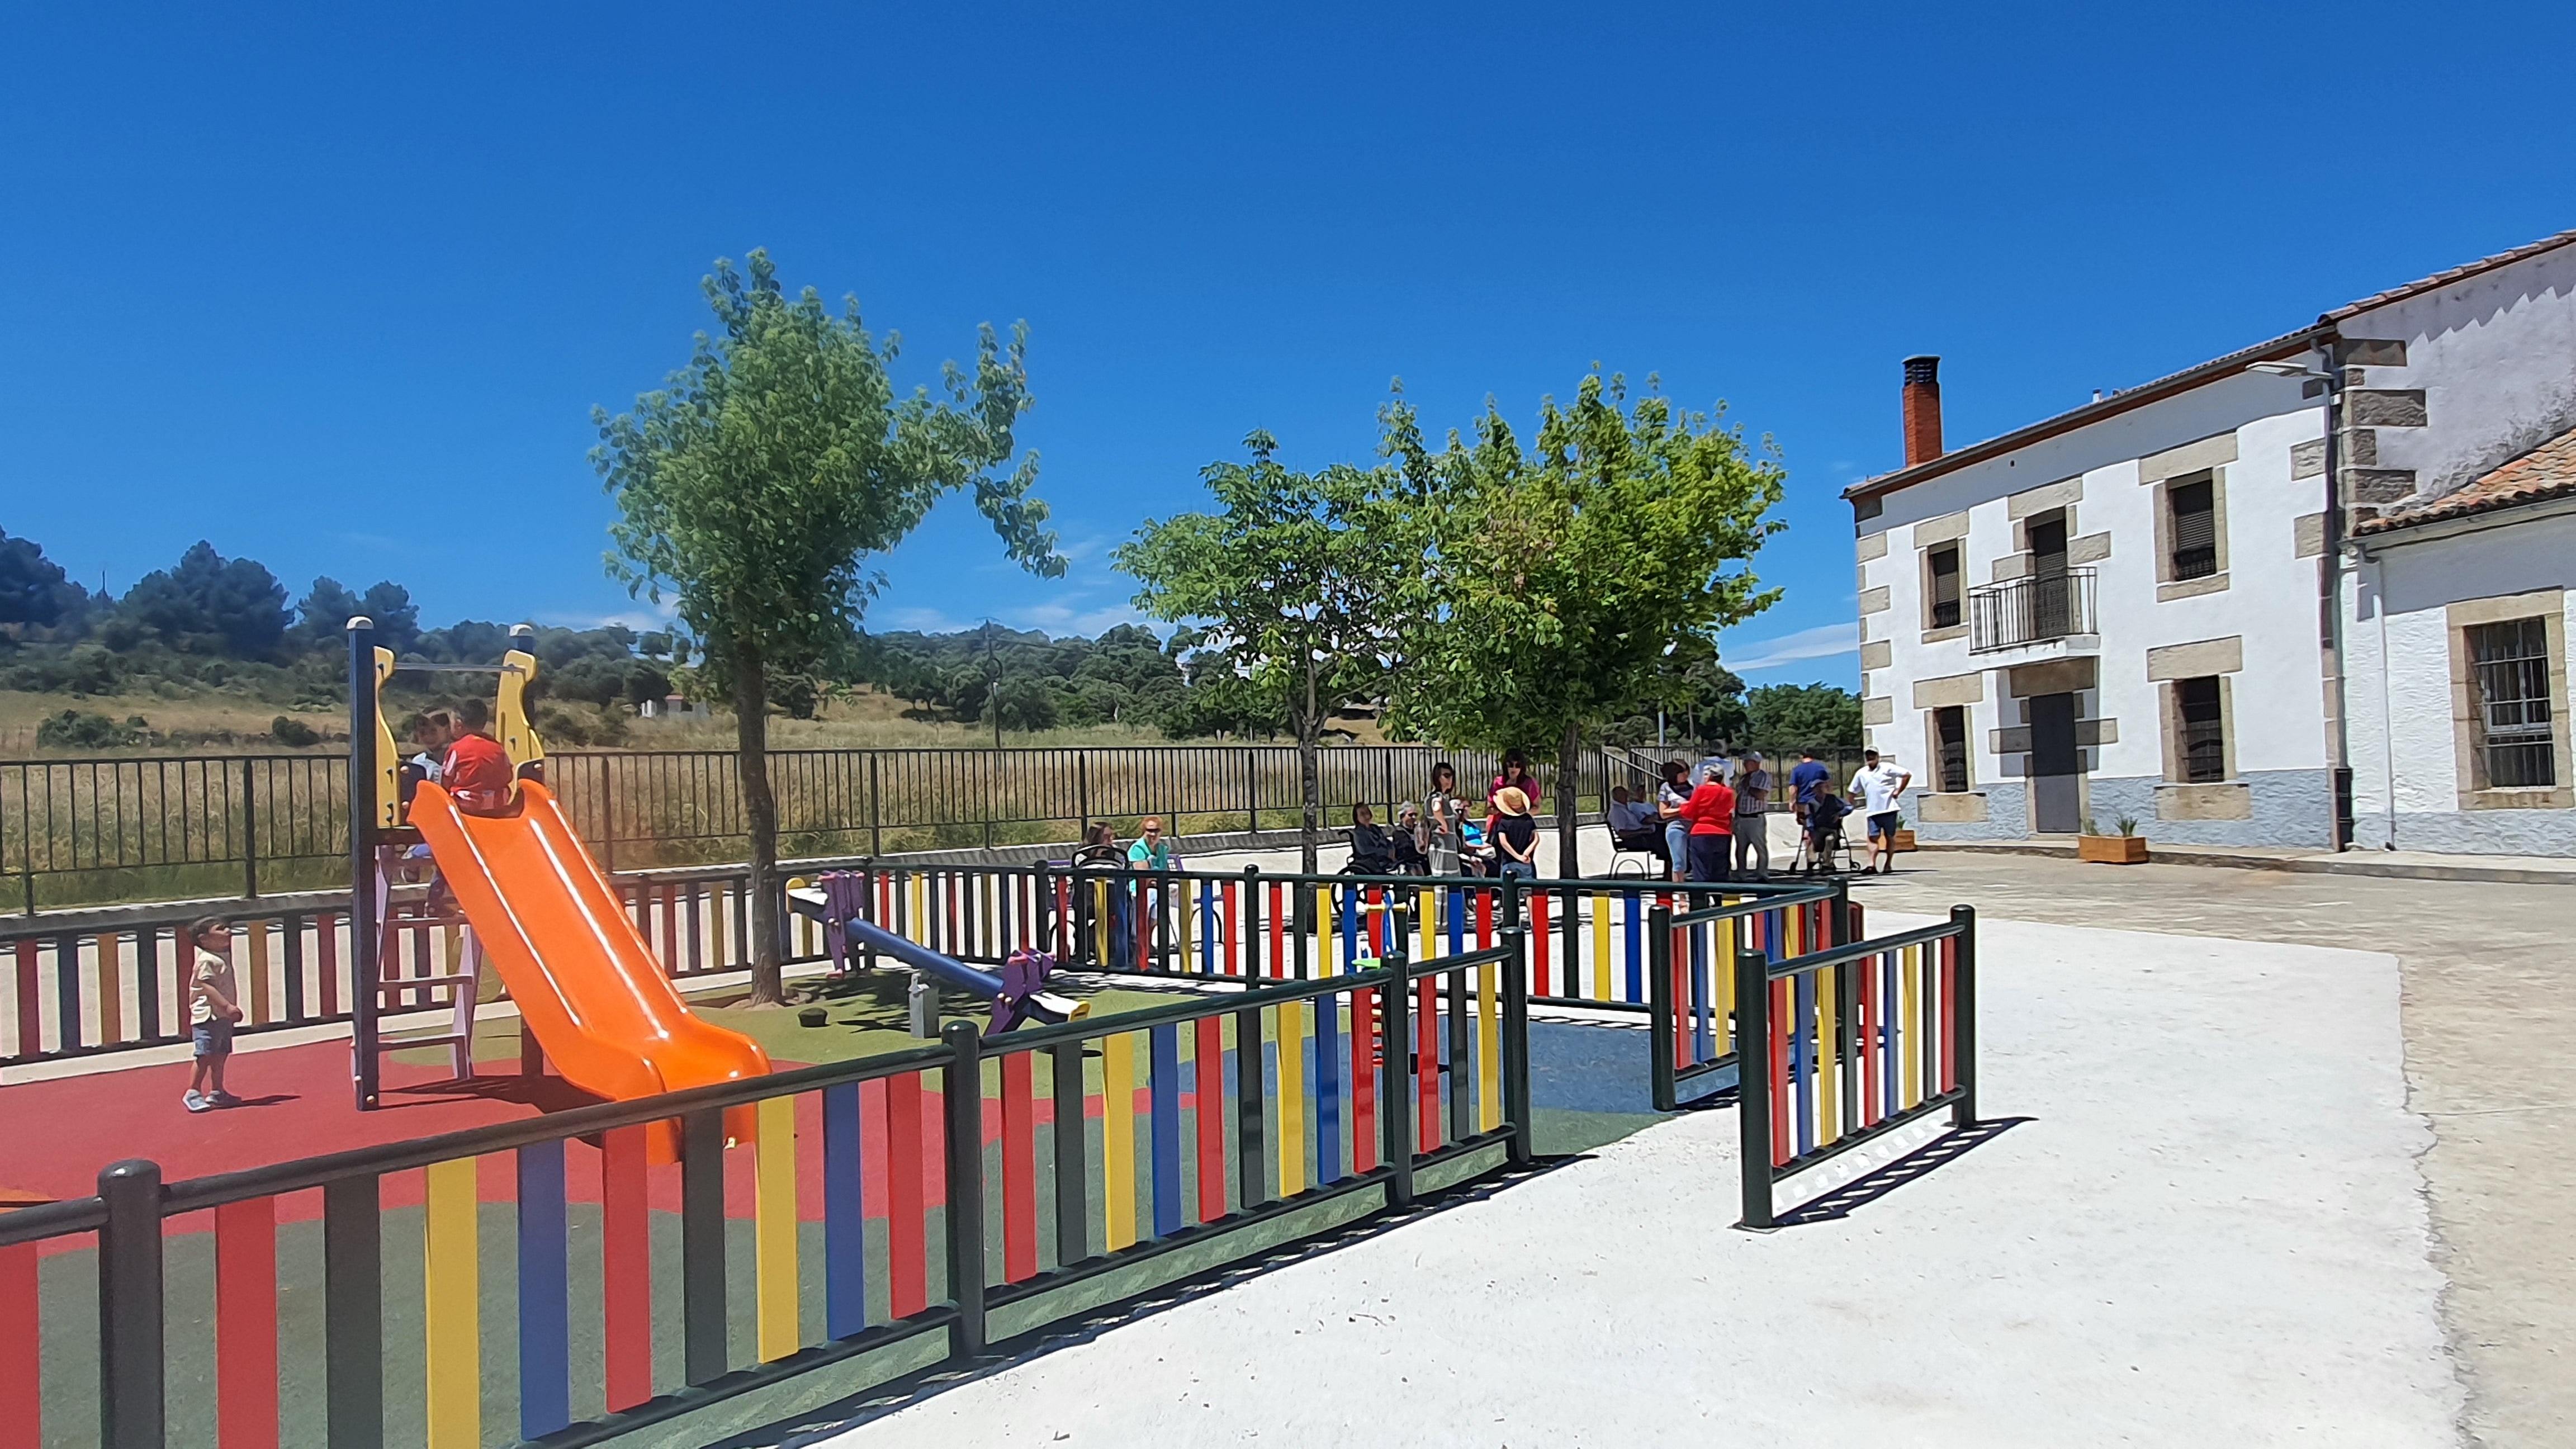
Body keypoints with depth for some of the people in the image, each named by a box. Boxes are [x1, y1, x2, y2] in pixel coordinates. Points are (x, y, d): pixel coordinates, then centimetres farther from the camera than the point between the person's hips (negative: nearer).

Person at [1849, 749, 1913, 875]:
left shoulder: (1887, 768, 0)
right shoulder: (1861, 773, 12)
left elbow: (1907, 775, -3)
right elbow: (1853, 792, 19)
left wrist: (1898, 791, -6)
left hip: (1889, 809, -3)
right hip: (1872, 811, 3)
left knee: (1890, 837, 6)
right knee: (1873, 838, -8)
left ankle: (1888, 865, 11)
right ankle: (1872, 863, -17)